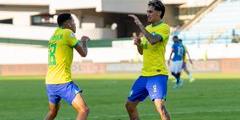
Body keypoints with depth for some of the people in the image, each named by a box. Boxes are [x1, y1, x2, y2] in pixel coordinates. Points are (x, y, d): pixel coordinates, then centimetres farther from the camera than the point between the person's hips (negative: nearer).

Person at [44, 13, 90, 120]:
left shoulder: (55, 34, 16)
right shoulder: (68, 33, -6)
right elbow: (83, 53, -1)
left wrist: (81, 41, 33)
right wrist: (84, 41, 18)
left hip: (49, 82, 9)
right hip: (63, 82, -9)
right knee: (84, 110, -10)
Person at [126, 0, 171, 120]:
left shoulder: (164, 28, -9)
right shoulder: (147, 28, 15)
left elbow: (153, 40, -28)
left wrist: (140, 25, -22)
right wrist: (138, 43, 2)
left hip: (158, 74, -9)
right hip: (145, 74, 9)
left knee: (160, 106, -24)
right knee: (129, 105, 13)